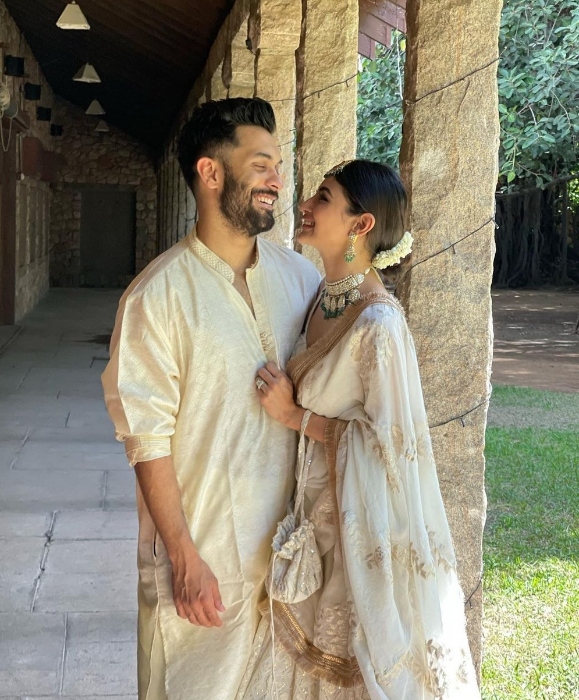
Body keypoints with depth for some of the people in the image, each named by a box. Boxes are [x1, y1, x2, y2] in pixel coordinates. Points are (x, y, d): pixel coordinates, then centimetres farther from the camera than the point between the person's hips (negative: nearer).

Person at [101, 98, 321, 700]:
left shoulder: (302, 276, 3)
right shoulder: (158, 295, -12)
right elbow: (148, 439, -12)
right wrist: (184, 557, -13)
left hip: (291, 539, 5)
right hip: (204, 551, -4)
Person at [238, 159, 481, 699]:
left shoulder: (378, 324, -24)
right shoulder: (322, 299, 1)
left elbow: (388, 437, -21)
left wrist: (296, 416, -17)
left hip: (358, 516, -7)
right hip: (312, 500, 8)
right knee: (309, 643, 20)